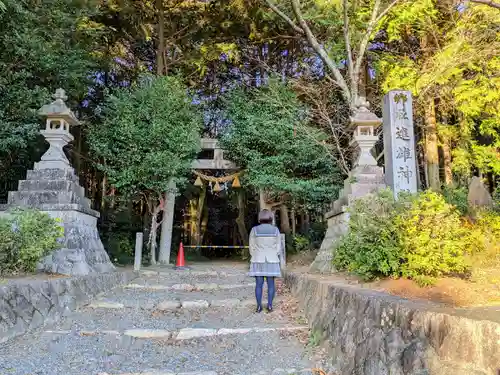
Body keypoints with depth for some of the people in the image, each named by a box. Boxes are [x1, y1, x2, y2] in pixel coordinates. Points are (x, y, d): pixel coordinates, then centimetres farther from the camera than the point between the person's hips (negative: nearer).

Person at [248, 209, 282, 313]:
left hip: (258, 261, 0)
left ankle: (259, 306, 6)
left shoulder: (254, 230, -4)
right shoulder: (275, 230, -2)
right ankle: (270, 306, 7)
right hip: (272, 261, 0)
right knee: (271, 284, 6)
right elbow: (278, 247, 1)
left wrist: (254, 258, 11)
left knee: (259, 284, 4)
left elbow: (252, 246, 0)